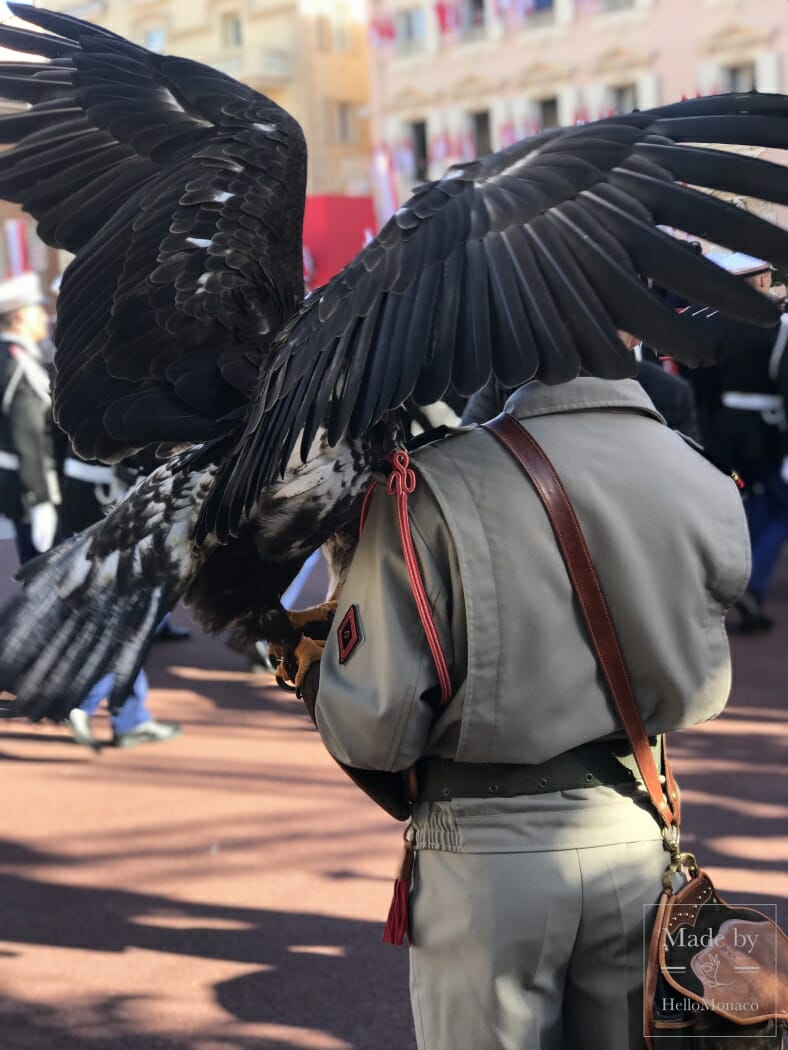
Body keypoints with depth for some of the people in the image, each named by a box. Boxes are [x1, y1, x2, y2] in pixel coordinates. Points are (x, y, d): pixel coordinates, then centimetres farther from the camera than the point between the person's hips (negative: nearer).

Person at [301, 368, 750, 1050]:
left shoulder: (433, 487, -18)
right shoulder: (709, 487, -5)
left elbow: (372, 727, -16)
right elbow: (700, 698, 9)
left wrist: (312, 677, 5)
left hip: (489, 849, -3)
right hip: (636, 840, 4)